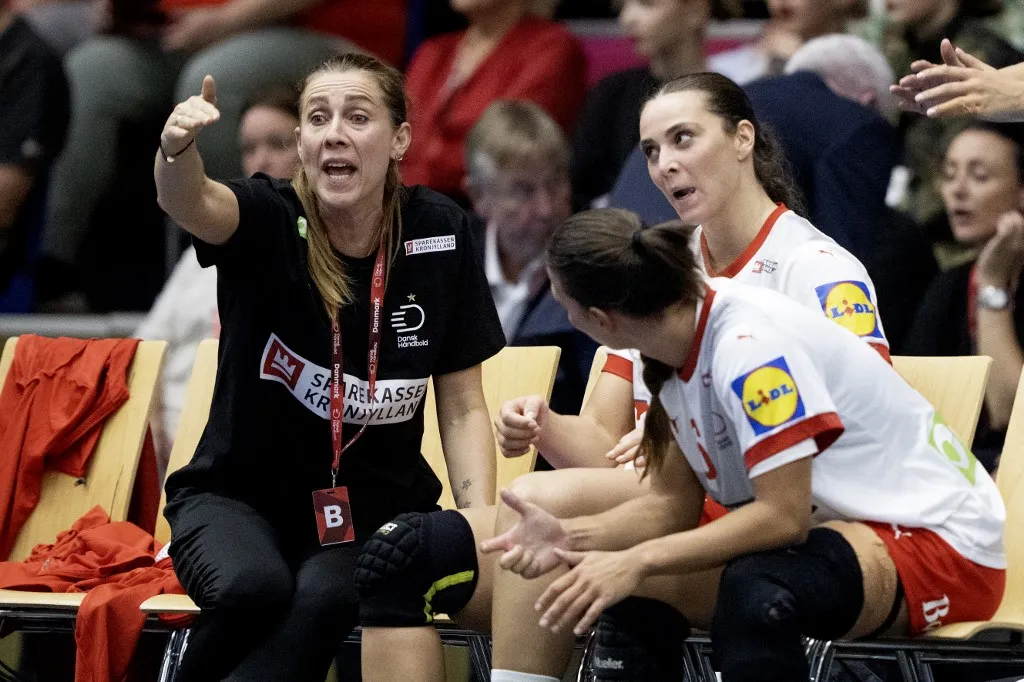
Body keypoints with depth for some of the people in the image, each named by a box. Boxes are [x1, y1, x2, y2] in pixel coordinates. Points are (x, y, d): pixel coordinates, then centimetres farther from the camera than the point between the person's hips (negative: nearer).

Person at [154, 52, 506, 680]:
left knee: (327, 598, -34)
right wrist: (179, 151, -61)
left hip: (378, 503, 1)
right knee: (254, 587, -34)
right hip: (240, 494, -1)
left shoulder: (439, 234, -6)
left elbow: (463, 409, 0)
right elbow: (188, 202, -38)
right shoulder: (268, 221, -13)